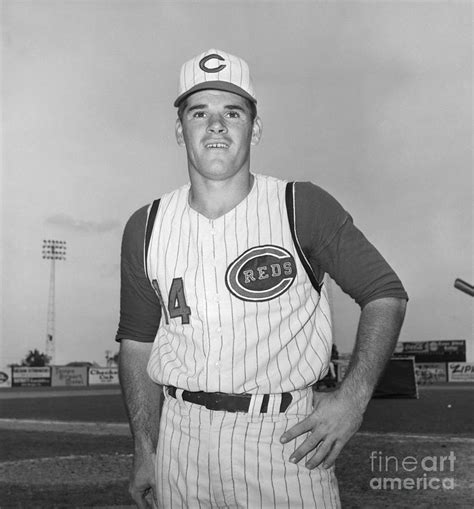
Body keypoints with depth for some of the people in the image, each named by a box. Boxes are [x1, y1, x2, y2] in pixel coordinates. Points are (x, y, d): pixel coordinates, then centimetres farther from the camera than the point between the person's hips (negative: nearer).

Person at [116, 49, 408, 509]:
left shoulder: (304, 208, -6)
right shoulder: (145, 228, 3)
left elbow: (385, 294, -1)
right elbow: (138, 343, 9)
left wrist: (353, 397, -11)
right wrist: (144, 450, 5)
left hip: (287, 437, -2)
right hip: (182, 438, 3)